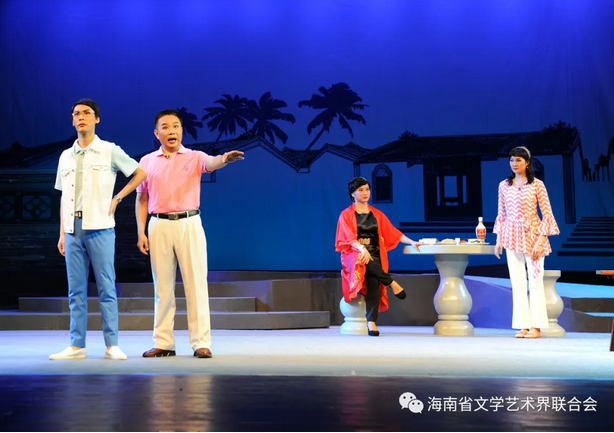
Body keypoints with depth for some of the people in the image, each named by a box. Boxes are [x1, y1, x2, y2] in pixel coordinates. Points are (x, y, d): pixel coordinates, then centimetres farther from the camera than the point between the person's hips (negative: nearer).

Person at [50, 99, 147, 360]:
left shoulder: (110, 151, 2)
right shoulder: (66, 157, 15)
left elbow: (141, 173, 6)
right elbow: (64, 198, 16)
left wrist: (118, 198, -2)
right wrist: (62, 233, 11)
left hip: (99, 228, -4)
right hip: (73, 229, 4)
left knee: (106, 287, -4)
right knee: (76, 289, 5)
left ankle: (111, 345, -1)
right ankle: (77, 346, 9)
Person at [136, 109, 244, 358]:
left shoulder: (194, 157, 4)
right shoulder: (148, 161, 10)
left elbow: (210, 163, -18)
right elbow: (142, 199, 11)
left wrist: (223, 159, -42)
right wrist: (141, 231, 3)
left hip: (189, 224, -2)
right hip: (159, 226, 2)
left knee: (196, 283, -3)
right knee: (162, 286, 6)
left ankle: (201, 342, 1)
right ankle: (163, 343, 13)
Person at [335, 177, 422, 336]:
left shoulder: (377, 214, 17)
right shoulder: (346, 215, 6)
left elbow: (393, 233, 11)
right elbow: (348, 237, -9)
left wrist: (412, 242, -5)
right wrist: (362, 248, -29)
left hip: (374, 256, 2)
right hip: (354, 256, -2)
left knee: (373, 281, -32)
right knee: (365, 262, -42)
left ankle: (371, 322, -40)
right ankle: (392, 284, -26)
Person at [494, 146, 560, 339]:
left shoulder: (537, 184, -4)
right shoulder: (504, 186, 7)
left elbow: (547, 214, -5)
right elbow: (502, 215, 11)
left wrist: (541, 240, -12)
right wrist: (499, 239, 5)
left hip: (532, 235, -3)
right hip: (512, 237, 4)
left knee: (535, 281, -1)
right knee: (517, 283, 3)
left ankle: (536, 327, 4)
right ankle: (523, 325, 8)